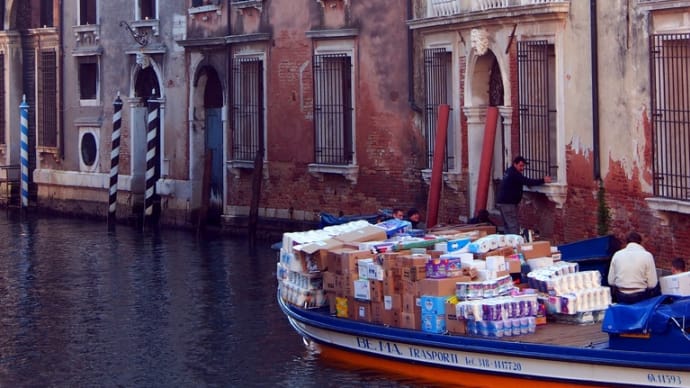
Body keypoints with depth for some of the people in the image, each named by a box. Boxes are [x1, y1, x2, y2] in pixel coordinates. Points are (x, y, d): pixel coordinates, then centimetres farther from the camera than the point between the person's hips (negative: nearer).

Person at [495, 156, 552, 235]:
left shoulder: (510, 172, 16)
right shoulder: (514, 174, -16)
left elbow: (524, 181, 21)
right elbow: (527, 181, -22)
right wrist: (543, 181, -21)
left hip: (502, 202, 10)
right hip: (508, 203, -10)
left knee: (507, 226, 10)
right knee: (513, 227, -12)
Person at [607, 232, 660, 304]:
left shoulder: (617, 255, -2)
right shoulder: (647, 255, -9)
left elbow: (610, 282, 1)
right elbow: (652, 284, -9)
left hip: (620, 298, 2)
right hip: (640, 298, -2)